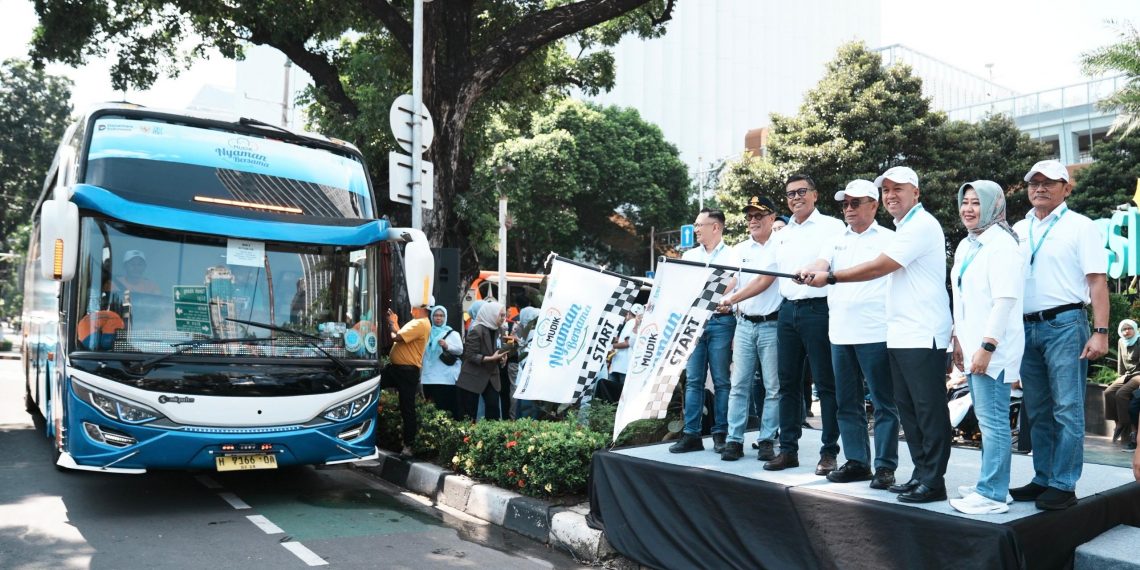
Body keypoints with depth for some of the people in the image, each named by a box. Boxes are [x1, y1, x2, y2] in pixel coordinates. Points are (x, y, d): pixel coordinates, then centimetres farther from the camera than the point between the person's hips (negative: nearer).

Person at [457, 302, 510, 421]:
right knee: (469, 414, 0)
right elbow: (471, 355, -20)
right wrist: (491, 358, -26)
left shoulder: (495, 330, 9)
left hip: (490, 377, 7)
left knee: (493, 409, -2)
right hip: (473, 378, -7)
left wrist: (500, 357, 0)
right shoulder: (476, 330, -16)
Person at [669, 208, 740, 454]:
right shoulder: (689, 256, 16)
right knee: (693, 380, 3)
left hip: (721, 321, -4)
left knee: (721, 381, 0)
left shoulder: (732, 256, 4)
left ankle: (721, 434, 8)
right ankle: (691, 434, 6)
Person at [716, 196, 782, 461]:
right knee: (739, 385, 3)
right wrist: (736, 325, 0)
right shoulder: (740, 250, 13)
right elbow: (734, 286, 9)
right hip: (744, 325, 5)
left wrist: (731, 299, -16)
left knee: (773, 388, 1)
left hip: (771, 324, -4)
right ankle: (734, 440, 7)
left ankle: (767, 440, 9)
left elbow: (764, 282, -12)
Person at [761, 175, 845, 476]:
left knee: (826, 383, -1)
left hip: (818, 308, -6)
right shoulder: (782, 235, 18)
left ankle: (829, 452, 5)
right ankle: (788, 449, 16)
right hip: (788, 310, 6)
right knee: (788, 382, 9)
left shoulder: (831, 226, -1)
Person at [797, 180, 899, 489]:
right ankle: (856, 462, 21)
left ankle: (885, 466, 7)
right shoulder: (836, 241, 15)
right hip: (840, 333, 6)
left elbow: (879, 267, -9)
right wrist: (808, 272, -24)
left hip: (875, 333, -5)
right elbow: (821, 264, -1)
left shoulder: (888, 239, 3)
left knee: (884, 402, 0)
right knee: (847, 402, 11)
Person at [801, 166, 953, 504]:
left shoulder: (922, 225, -10)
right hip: (900, 335, 10)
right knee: (908, 408, 12)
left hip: (923, 336, -10)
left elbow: (879, 267, -15)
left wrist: (829, 278, -8)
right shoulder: (905, 228, 20)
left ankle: (933, 482, 1)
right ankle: (920, 474, 20)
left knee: (929, 409, -4)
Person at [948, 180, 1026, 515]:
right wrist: (959, 340, 19)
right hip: (973, 346, 9)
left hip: (992, 348, -9)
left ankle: (993, 494, 1)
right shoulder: (965, 246, 14)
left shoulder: (1001, 245, -12)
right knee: (986, 418, 15)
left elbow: (1005, 300, -19)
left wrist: (987, 346, -21)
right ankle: (990, 484, 25)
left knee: (992, 420, -5)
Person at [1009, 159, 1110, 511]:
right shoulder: (1018, 230, 15)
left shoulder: (1080, 227, 0)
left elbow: (1097, 281, -5)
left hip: (1064, 326, -5)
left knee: (1067, 410, -4)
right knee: (1038, 411, 11)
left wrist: (1100, 332, -13)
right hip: (1026, 327, 6)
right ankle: (1043, 479, 19)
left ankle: (1063, 485, 2)